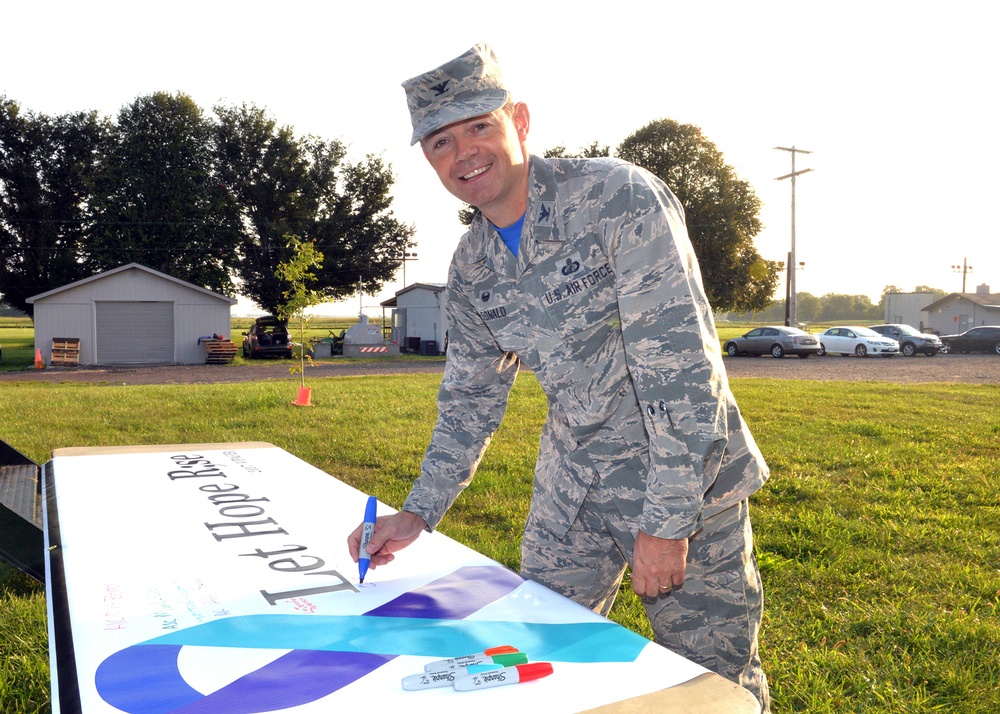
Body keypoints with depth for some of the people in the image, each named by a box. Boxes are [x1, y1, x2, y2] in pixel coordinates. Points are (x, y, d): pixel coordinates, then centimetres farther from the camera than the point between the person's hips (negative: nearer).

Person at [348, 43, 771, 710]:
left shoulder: (620, 198, -19)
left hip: (683, 481, -5)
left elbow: (681, 365, -22)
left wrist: (666, 522, -21)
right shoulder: (471, 265, 2)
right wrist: (419, 513, 5)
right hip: (571, 485, 6)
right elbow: (470, 396, 11)